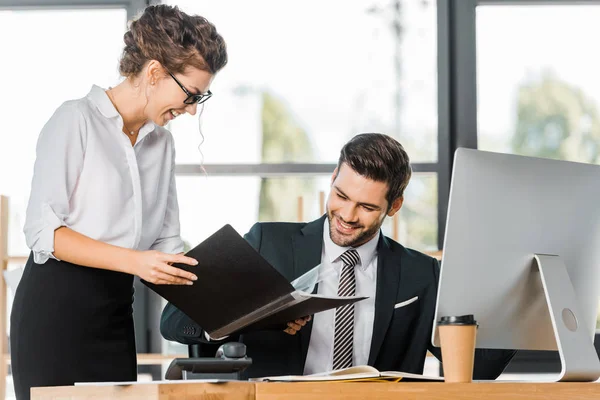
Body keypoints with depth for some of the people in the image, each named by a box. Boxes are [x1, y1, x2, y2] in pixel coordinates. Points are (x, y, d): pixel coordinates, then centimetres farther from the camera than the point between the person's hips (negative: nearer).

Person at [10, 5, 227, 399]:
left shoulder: (162, 142, 14)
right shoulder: (77, 120, -7)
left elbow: (167, 242, 13)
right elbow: (43, 230, -14)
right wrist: (133, 261, -22)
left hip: (116, 311, 6)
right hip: (58, 304, -6)